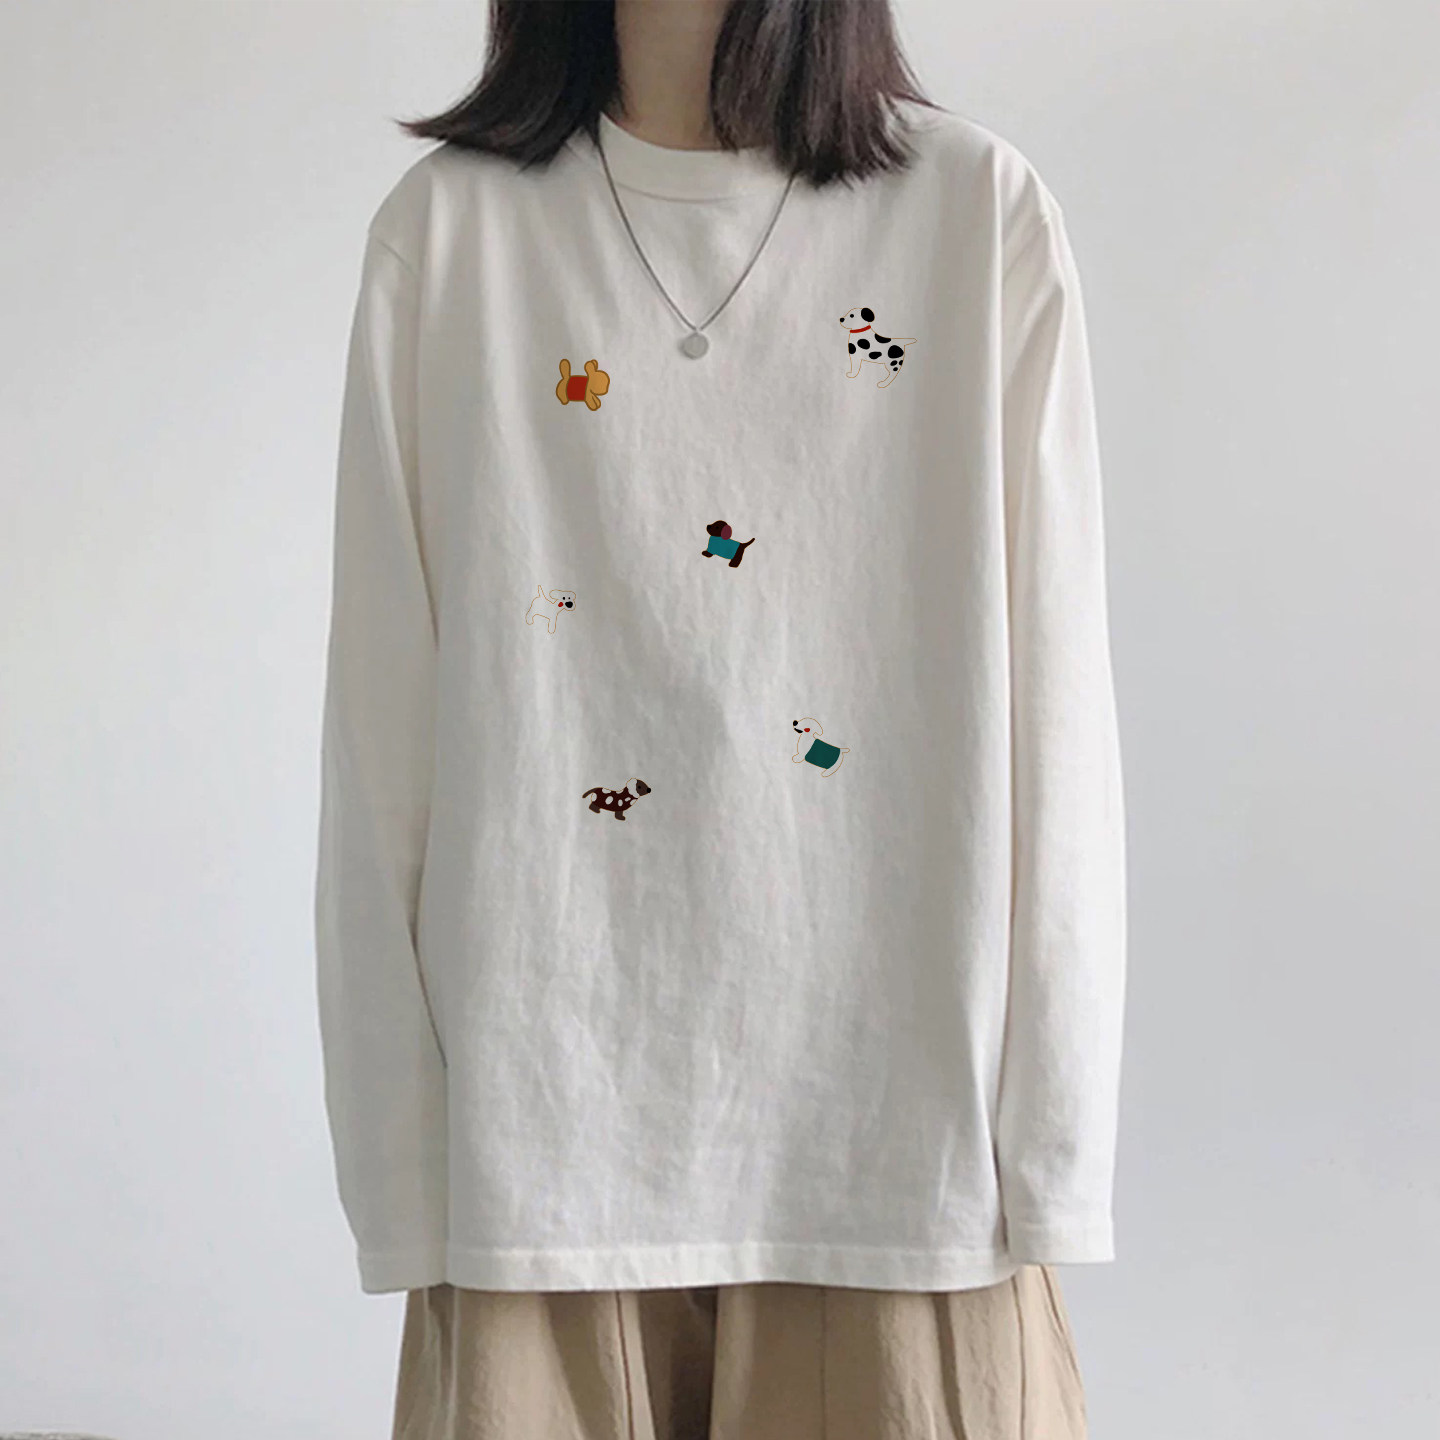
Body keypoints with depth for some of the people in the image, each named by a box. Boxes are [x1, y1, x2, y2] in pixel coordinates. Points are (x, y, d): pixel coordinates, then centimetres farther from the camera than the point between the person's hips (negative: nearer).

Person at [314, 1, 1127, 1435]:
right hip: (552, 1121, 1)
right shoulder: (446, 230, 4)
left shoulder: (982, 211, 3)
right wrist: (400, 1163, -1)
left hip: (894, 1121, 0)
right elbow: (385, 728, 2)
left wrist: (1048, 1151, -4)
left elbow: (1052, 714, 0)